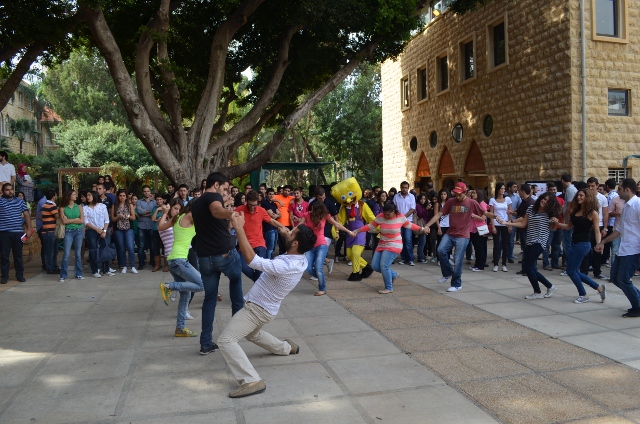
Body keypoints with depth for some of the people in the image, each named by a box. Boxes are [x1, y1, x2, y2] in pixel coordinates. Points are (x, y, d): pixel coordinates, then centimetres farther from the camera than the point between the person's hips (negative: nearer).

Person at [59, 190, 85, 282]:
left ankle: (78, 274, 15)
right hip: (68, 232, -2)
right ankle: (63, 275, 3)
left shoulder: (79, 207, 7)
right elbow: (64, 221, -8)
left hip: (78, 231, 2)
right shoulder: (63, 208, 2)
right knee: (66, 254, -5)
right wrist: (76, 219, -5)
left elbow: (82, 221, -2)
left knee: (78, 254, 7)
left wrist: (69, 220, -5)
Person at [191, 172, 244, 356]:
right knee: (236, 278, 26)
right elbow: (216, 211, -33)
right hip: (225, 253, -6)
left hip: (204, 257, 6)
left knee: (209, 299, 14)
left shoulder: (195, 204, 19)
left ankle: (206, 344, 14)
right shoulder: (213, 196, -7)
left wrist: (223, 202, 32)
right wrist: (230, 213, -54)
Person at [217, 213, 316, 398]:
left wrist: (239, 228, -37)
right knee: (252, 334, 36)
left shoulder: (285, 266, -36)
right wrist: (285, 232, 3)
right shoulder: (301, 258, -10)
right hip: (264, 307, 9)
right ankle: (287, 347, 46)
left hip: (258, 309, -9)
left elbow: (251, 259, -42)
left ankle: (252, 381, -21)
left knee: (226, 340, -15)